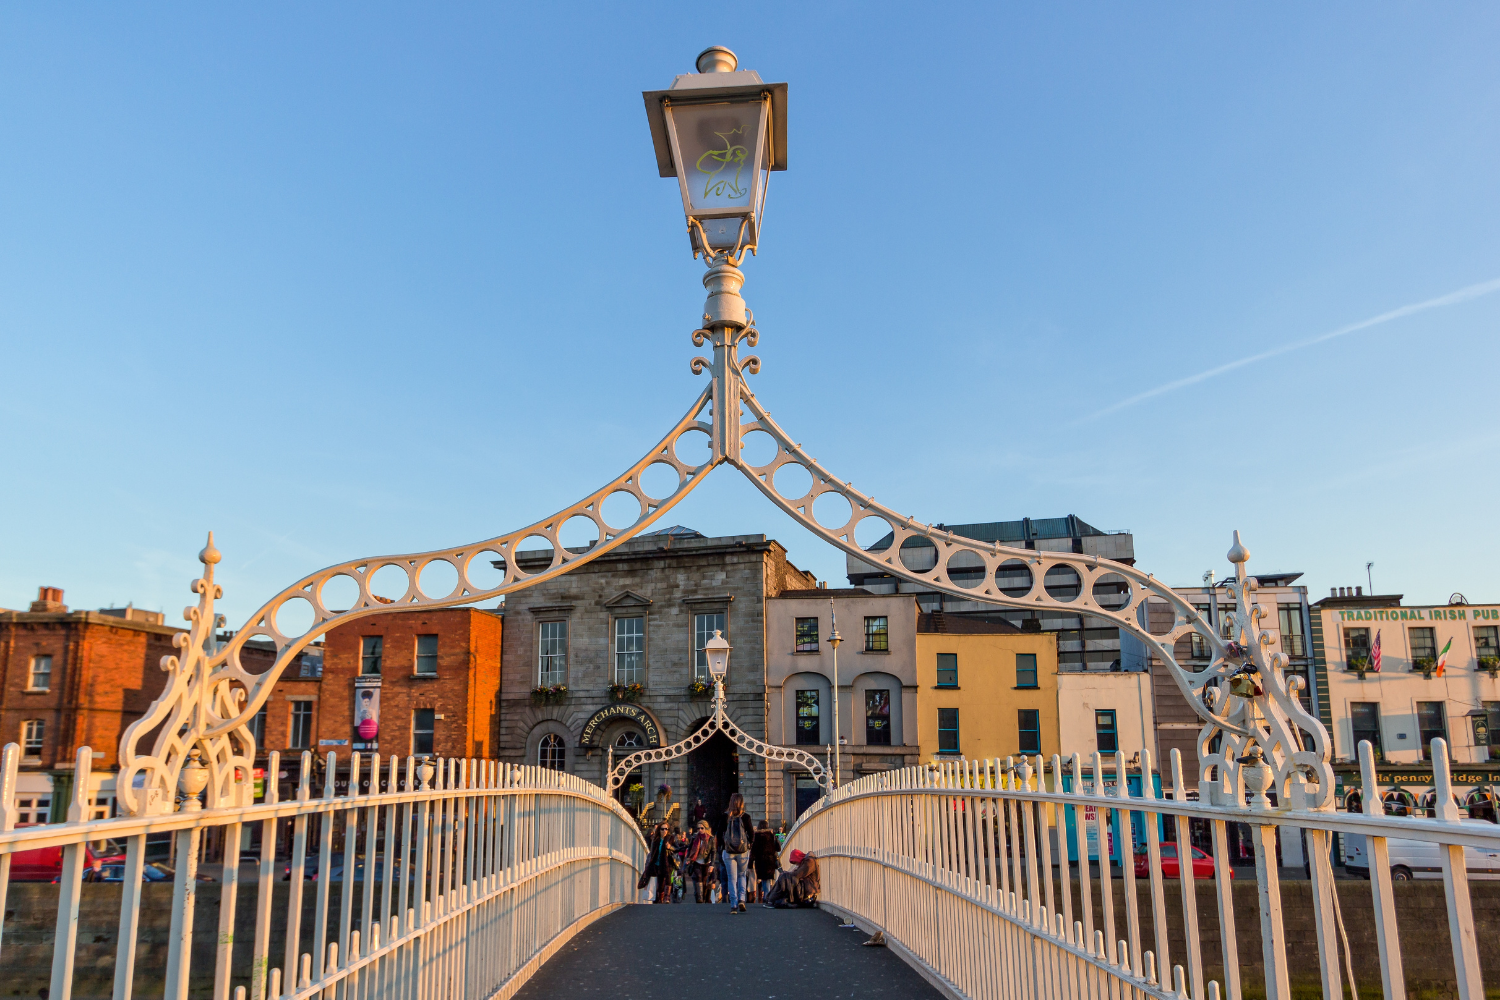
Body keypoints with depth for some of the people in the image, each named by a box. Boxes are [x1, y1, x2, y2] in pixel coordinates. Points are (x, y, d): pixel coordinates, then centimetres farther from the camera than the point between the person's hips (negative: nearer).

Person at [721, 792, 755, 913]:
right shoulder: (745, 817, -7)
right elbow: (752, 834, -4)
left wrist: (724, 847, 11)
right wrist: (750, 845, 13)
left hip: (728, 852, 0)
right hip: (743, 852, 0)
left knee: (731, 878, 6)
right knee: (742, 876, 18)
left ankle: (733, 905, 2)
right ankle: (741, 898, 0)